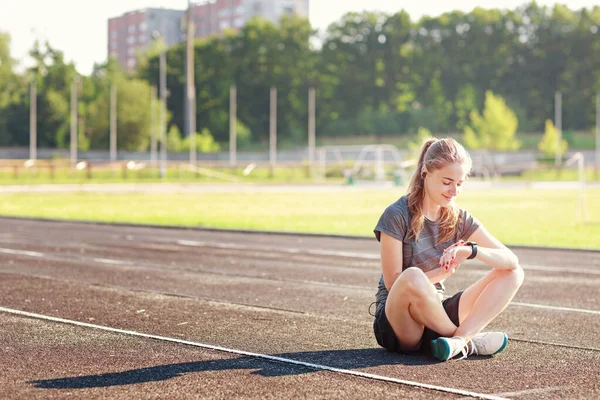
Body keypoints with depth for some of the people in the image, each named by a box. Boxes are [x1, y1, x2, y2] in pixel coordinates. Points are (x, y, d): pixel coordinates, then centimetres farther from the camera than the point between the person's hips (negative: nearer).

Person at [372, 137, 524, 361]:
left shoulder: (458, 218, 6)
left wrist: (470, 250, -22)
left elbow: (511, 260, -2)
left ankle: (458, 339, -28)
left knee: (513, 273, -5)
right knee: (412, 277, -40)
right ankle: (467, 343, -19)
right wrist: (442, 272, -24)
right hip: (395, 324, -6)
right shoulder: (396, 216, -10)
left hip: (435, 317, 6)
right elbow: (393, 282, -13)